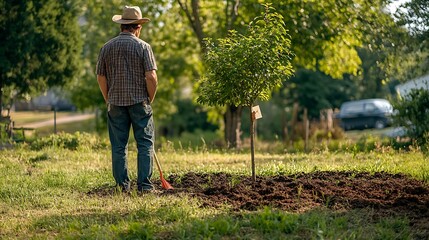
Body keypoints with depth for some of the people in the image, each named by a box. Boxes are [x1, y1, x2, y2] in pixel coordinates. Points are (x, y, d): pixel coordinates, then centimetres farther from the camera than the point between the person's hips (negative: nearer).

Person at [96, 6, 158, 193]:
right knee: (145, 144, 4)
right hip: (139, 101, -3)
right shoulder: (143, 47, -5)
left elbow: (100, 77, 6)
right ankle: (144, 185, 1)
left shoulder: (107, 47, 4)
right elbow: (151, 77, -11)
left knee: (118, 146, 8)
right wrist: (150, 99, 3)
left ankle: (123, 185, 9)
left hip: (116, 103, 3)